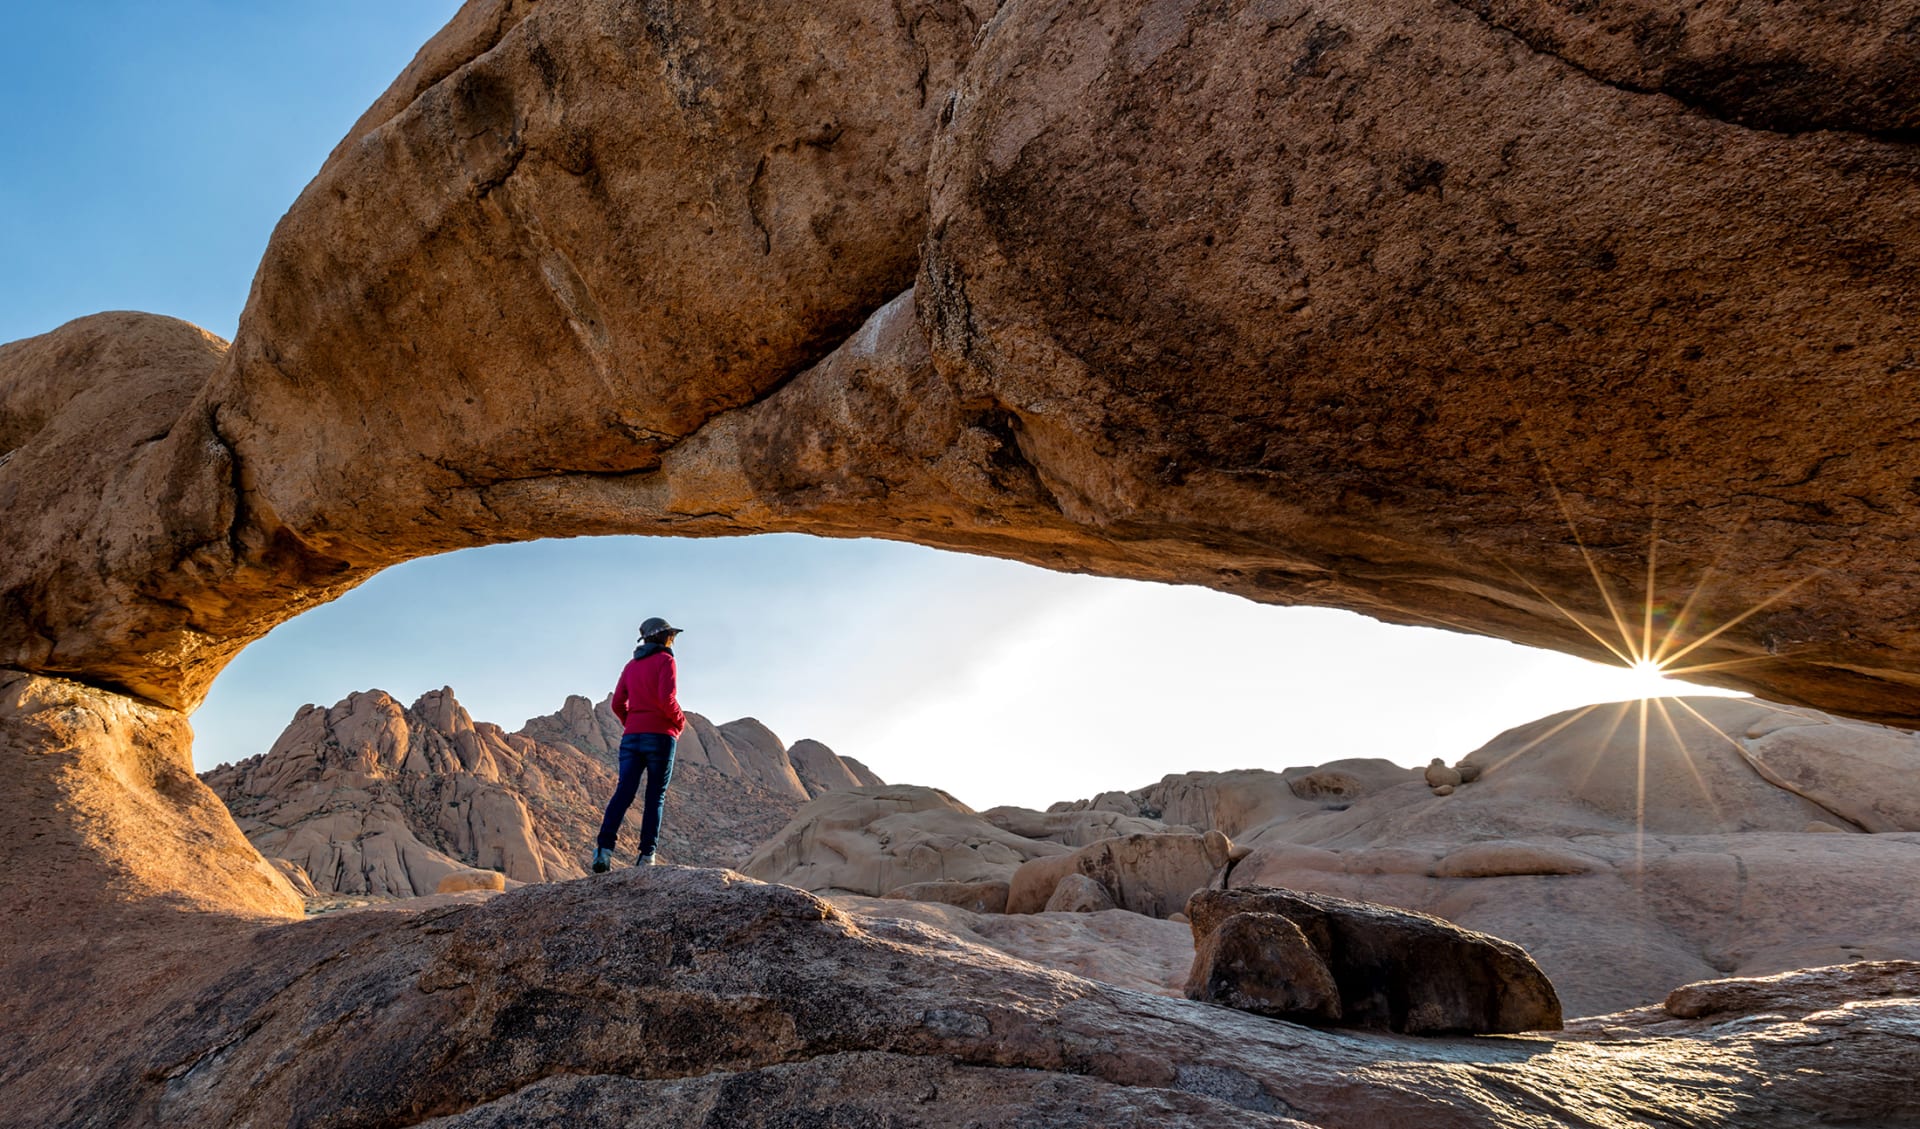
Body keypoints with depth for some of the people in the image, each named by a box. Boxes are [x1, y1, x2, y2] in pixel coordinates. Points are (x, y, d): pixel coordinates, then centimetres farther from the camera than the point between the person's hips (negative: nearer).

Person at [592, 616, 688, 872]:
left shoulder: (631, 665, 19)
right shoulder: (665, 660, -1)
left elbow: (618, 704, 13)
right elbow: (667, 699, -14)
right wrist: (680, 722, 2)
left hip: (632, 736, 5)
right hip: (660, 736, -5)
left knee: (624, 793, -3)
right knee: (655, 797, 0)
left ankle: (604, 849, -18)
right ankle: (646, 855, -4)